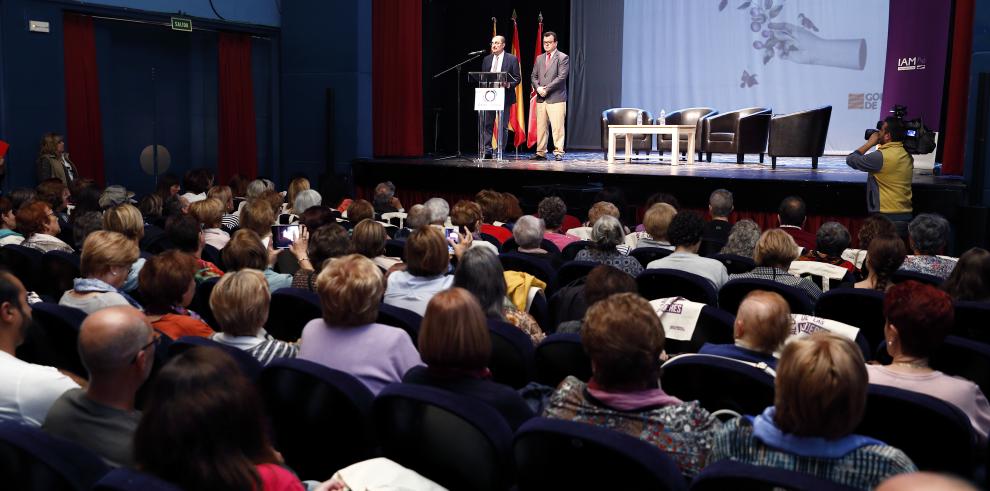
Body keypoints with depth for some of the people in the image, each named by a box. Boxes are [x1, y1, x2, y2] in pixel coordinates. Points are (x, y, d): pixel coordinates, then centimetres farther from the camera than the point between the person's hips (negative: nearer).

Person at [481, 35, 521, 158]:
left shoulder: (512, 59, 1)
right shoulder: (486, 59, 13)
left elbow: (517, 78, -1)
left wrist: (508, 84, -19)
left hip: (504, 96, -3)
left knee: (503, 126, 2)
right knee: (486, 124, -1)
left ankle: (500, 151, 8)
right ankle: (487, 151, 2)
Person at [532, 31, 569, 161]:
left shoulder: (563, 58, 0)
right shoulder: (539, 59, 18)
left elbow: (561, 77, -9)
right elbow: (533, 76, 15)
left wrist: (546, 89, -14)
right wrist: (538, 88, -5)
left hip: (556, 98, -5)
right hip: (541, 98, 5)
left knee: (557, 127, -8)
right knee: (540, 127, 5)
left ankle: (558, 153, -4)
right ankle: (541, 153, 10)